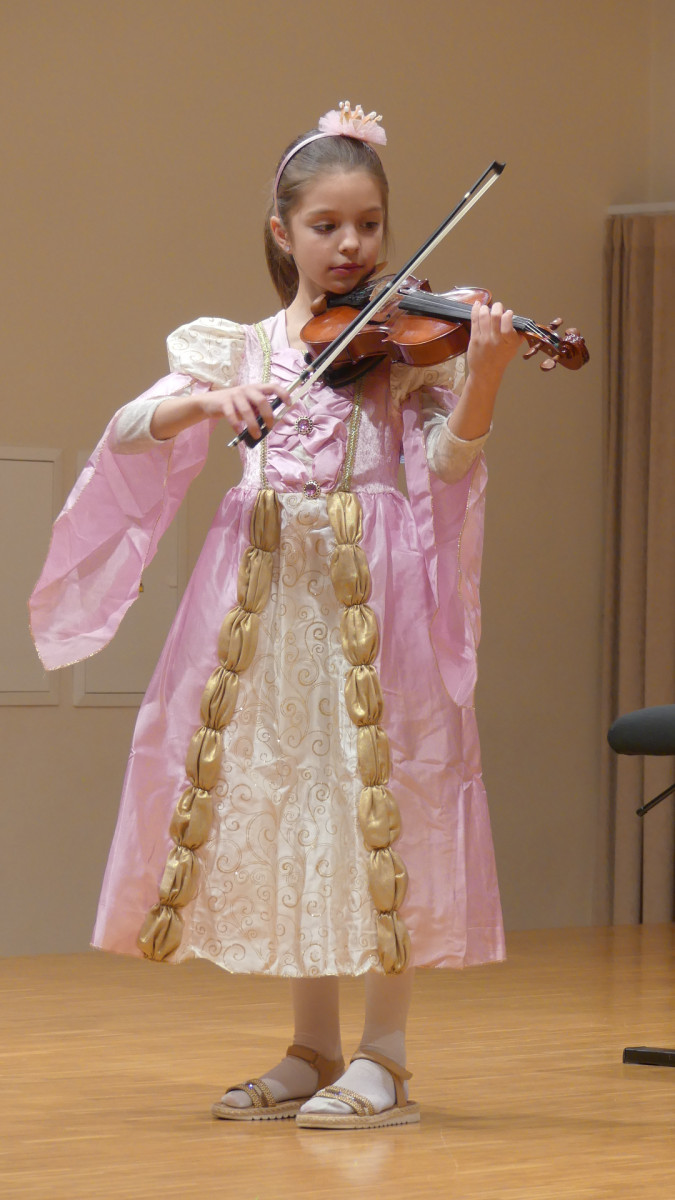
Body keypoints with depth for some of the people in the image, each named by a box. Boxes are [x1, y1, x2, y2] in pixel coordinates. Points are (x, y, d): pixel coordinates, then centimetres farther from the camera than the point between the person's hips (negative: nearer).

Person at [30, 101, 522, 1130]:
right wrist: (207, 402, -20)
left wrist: (483, 377, -29)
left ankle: (384, 1059, 1)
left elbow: (448, 458, -11)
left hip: (374, 585, -3)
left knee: (376, 799, -6)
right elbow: (130, 431, 0)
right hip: (267, 592, 3)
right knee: (284, 806, 7)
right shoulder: (240, 350, 11)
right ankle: (313, 1051, 18)